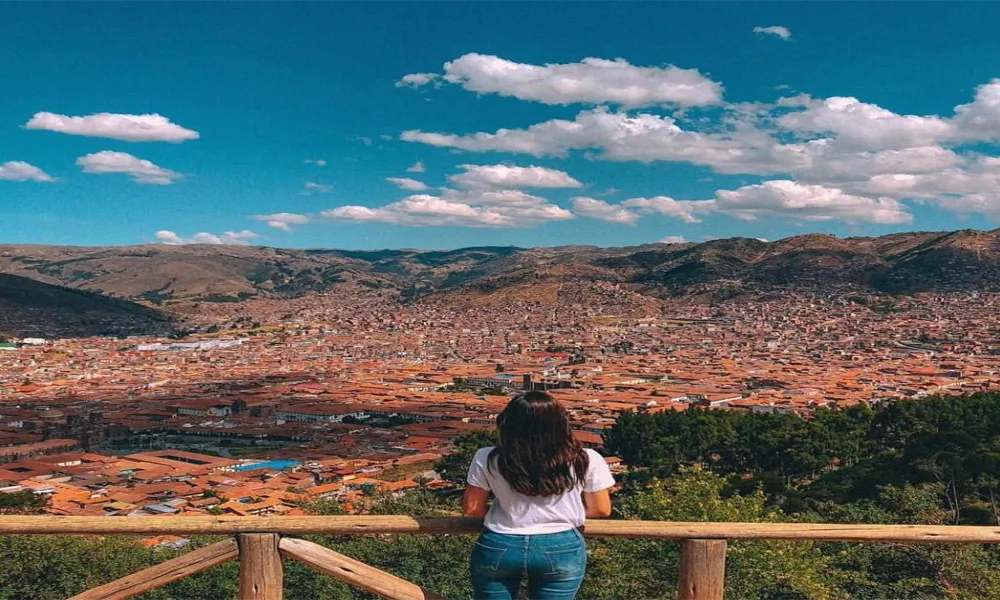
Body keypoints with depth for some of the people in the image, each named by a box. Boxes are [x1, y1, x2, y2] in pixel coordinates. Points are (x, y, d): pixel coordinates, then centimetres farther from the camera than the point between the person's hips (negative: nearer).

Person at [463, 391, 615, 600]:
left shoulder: (488, 459, -10)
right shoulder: (586, 460, -10)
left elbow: (472, 507, -1)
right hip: (562, 550, 0)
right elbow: (601, 509, 0)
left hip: (497, 548, 0)